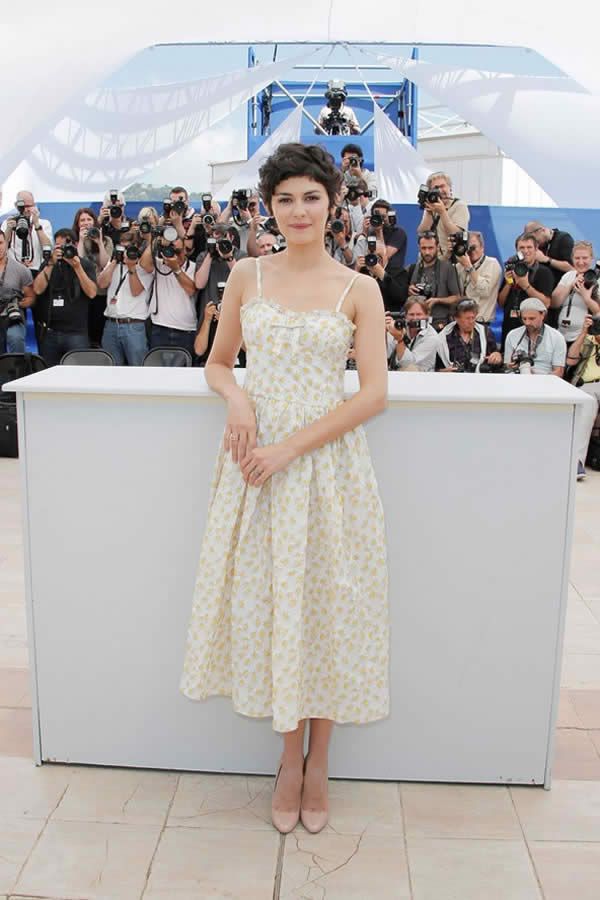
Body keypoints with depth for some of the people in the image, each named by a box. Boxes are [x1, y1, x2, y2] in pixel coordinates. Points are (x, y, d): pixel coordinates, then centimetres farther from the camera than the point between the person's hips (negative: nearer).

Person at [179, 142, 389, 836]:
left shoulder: (358, 290, 1)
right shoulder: (246, 277, 7)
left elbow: (374, 395, -6)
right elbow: (217, 362, 15)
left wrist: (291, 447, -14)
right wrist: (237, 397, -8)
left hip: (329, 460, -2)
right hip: (257, 458, 2)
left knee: (326, 603, 5)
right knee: (266, 596, 6)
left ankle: (318, 759, 26)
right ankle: (290, 756, 26)